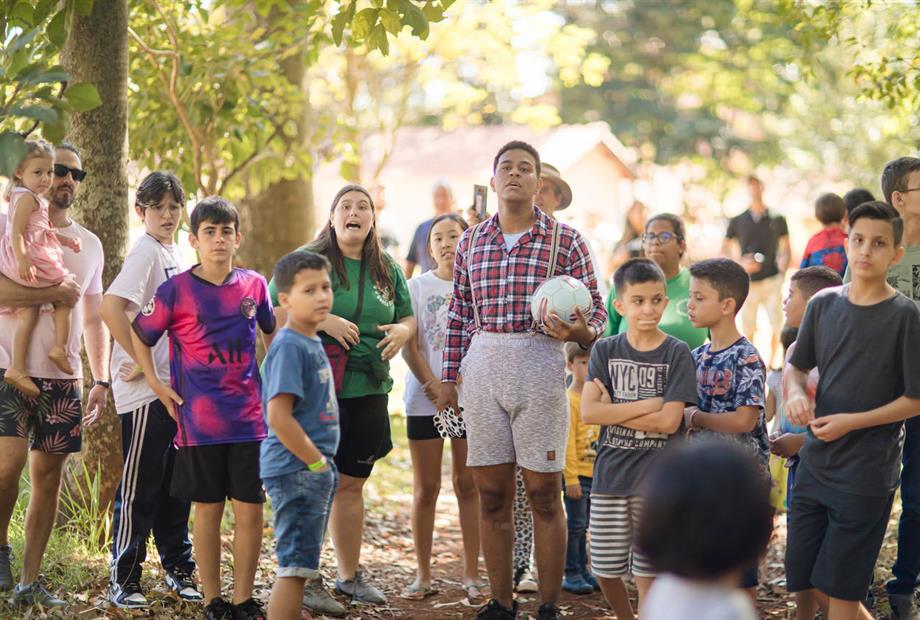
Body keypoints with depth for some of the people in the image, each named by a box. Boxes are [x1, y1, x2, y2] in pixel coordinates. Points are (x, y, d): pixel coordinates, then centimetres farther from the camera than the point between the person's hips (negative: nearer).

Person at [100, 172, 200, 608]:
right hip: (145, 391, -8)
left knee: (175, 483, 14)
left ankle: (178, 571, 24)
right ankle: (123, 580, 5)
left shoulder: (176, 254, 14)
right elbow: (110, 306, -24)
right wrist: (140, 361, -18)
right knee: (139, 486, -3)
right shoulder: (145, 252, -12)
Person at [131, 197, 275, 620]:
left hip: (249, 418, 3)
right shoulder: (176, 290, -5)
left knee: (251, 508, 3)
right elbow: (139, 334, 5)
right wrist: (155, 383, -1)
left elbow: (273, 330, 22)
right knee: (208, 509, 5)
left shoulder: (254, 285, 4)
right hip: (199, 421, -3)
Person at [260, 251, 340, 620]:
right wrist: (317, 462, -15)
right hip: (298, 471, -10)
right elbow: (278, 416, -24)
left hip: (315, 470, 10)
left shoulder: (312, 343, 13)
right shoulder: (290, 347, -17)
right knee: (295, 565, -8)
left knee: (299, 565, 16)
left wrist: (323, 464, 14)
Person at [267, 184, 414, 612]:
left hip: (368, 391, 6)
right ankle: (306, 581, 4)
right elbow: (274, 312, -10)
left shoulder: (388, 271, 13)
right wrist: (323, 320, -21)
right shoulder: (309, 260, -4)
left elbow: (408, 318, 20)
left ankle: (350, 575, 26)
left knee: (351, 485, 15)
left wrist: (402, 331, -3)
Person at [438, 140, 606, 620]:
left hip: (540, 366, -3)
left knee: (544, 492, 0)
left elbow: (595, 310, 1)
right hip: (483, 368, 3)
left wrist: (577, 330, -20)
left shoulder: (564, 239, 1)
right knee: (491, 491, 7)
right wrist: (448, 376, 13)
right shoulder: (471, 242, 11)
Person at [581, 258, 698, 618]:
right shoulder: (605, 350, 3)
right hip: (610, 476, 3)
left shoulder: (677, 354, -4)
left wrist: (613, 408, -10)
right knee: (605, 569, 9)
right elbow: (588, 412, -9)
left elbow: (669, 421, -13)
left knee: (646, 573, 0)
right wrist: (647, 404, -14)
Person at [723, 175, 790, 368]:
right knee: (748, 329, 1)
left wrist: (784, 261, -11)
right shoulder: (738, 221, 6)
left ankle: (772, 362, 8)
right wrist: (740, 263, -8)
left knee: (777, 325, -7)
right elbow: (725, 250, 10)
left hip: (772, 280, 0)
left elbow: (786, 249, 11)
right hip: (748, 281, 0)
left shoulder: (777, 219, 7)